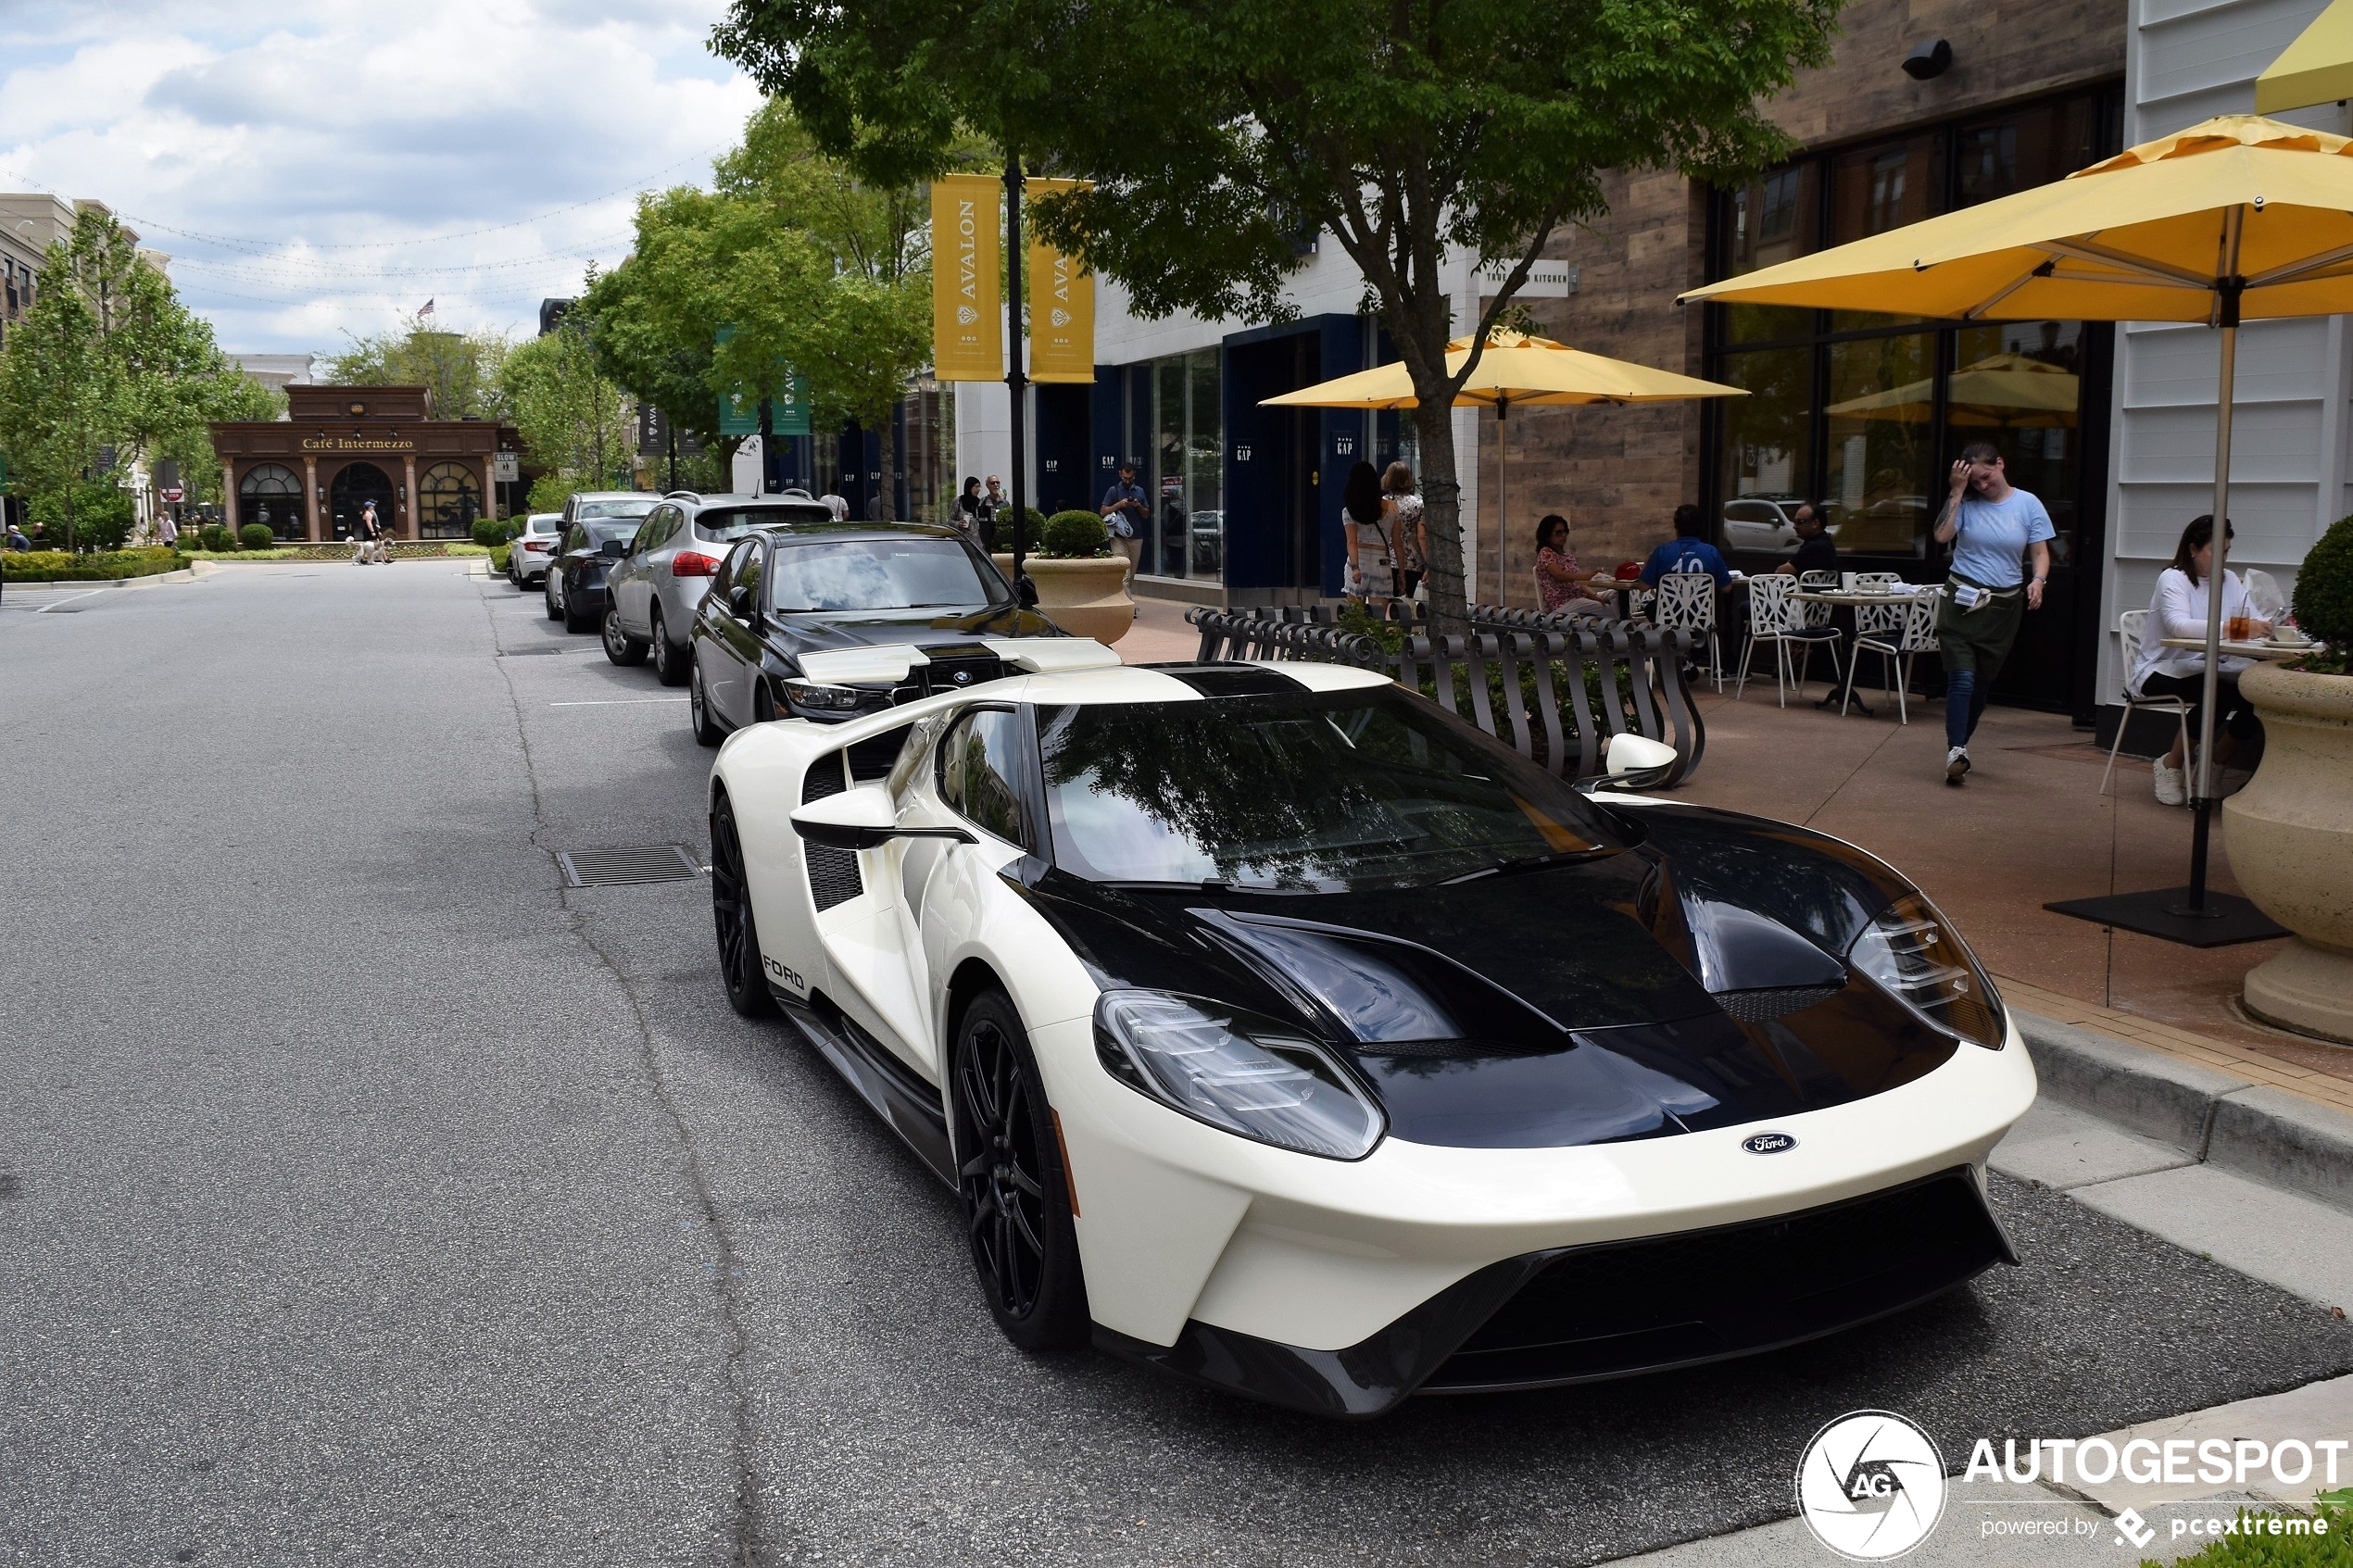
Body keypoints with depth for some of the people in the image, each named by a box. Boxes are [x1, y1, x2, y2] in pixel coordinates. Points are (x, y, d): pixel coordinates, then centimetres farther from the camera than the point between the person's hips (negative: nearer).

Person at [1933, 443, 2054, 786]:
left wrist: (2037, 581, -15)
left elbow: (2041, 552, 3)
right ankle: (1956, 750, -14)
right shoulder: (1967, 503, -2)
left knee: (1983, 682, 11)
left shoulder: (2028, 504, 2)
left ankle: (1960, 744, 24)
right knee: (1962, 678, -13)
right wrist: (1957, 491, -15)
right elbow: (1942, 535, -17)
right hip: (1962, 600, -2)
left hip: (2004, 605, 2)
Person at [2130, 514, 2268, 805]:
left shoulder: (2230, 581, 13)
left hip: (2205, 669, 6)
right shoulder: (2173, 579, -8)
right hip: (2160, 672, -6)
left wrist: (2264, 628, -26)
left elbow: (2253, 621, -1)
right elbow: (2179, 626, -27)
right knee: (2221, 693, -31)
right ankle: (2171, 765, -11)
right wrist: (2232, 628, -39)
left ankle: (2214, 766, 1)